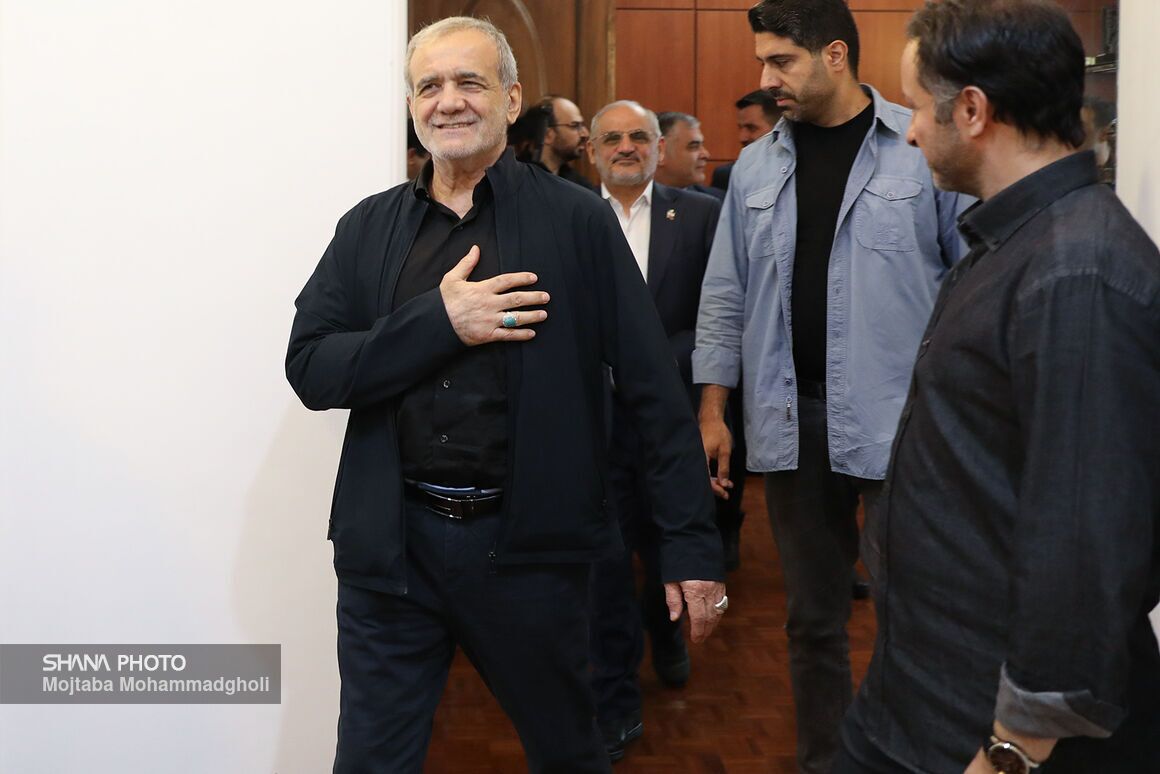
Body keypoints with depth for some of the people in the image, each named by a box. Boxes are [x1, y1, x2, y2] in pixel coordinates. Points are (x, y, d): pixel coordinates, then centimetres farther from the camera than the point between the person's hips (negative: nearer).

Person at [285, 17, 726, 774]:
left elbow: (657, 390, -6)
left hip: (531, 544, -2)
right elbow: (310, 368, -3)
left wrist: (693, 543, -9)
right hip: (391, 546, 2)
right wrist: (438, 321, -17)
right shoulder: (369, 228, 5)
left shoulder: (580, 221, -4)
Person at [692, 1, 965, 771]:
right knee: (814, 616, 13)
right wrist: (713, 410, 7)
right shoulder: (756, 166, 8)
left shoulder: (927, 149, -5)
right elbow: (727, 295, 10)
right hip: (793, 419, 4)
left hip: (903, 418, -4)